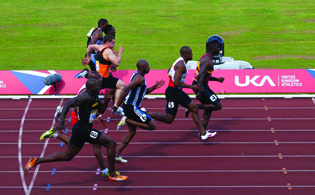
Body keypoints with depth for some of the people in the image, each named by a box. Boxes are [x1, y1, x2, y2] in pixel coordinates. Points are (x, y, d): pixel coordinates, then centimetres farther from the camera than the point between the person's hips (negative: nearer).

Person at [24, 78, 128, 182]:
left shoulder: (94, 96, 10)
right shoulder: (86, 97, -19)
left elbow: (101, 110, 21)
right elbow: (68, 103, -28)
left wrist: (106, 101, 1)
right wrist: (61, 121, -35)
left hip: (80, 130, 10)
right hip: (84, 130, -10)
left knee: (66, 156, 16)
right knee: (111, 143, -3)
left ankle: (35, 161, 14)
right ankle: (112, 175, 6)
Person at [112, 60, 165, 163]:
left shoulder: (137, 75, 15)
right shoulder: (139, 78, -17)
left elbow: (144, 91, 27)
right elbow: (126, 90, -26)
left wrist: (154, 87, 15)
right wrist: (117, 105, -27)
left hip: (129, 107, 10)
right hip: (132, 108, -10)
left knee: (132, 131, 21)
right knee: (152, 126, -5)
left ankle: (117, 155, 21)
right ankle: (126, 120, -5)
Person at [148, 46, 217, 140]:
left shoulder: (179, 61, 11)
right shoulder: (181, 65, -20)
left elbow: (169, 71, 25)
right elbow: (176, 82, -26)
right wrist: (192, 87, -22)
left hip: (177, 91, 11)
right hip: (173, 91, -11)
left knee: (194, 107, 8)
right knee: (169, 119, -5)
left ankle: (203, 133, 11)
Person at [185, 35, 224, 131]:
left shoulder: (206, 58, 16)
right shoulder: (208, 60, -16)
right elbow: (201, 75, -28)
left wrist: (217, 79, 17)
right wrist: (199, 91, -32)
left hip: (198, 85, 10)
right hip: (200, 86, -10)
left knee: (209, 107, 17)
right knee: (218, 105, -10)